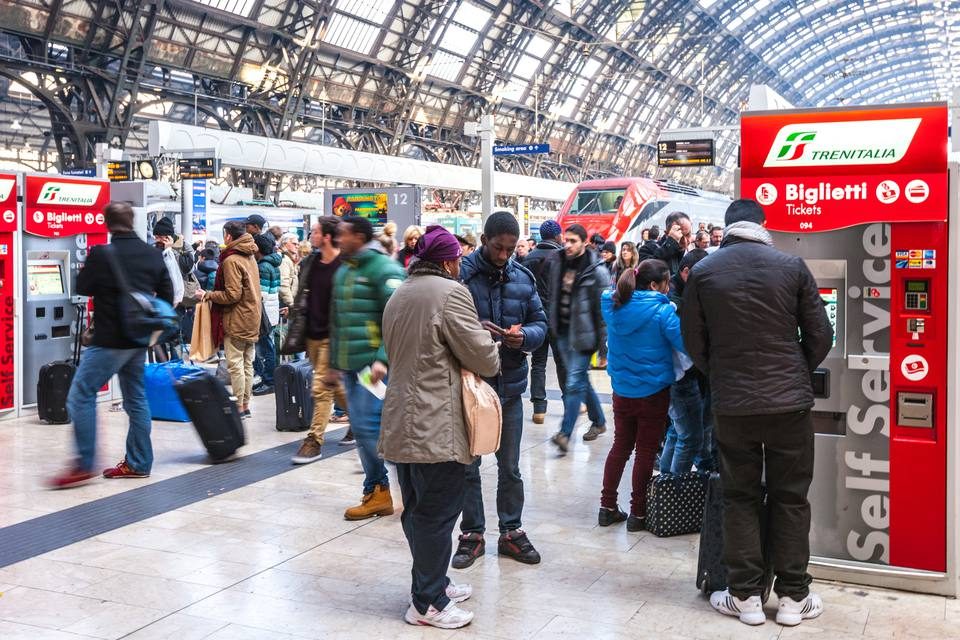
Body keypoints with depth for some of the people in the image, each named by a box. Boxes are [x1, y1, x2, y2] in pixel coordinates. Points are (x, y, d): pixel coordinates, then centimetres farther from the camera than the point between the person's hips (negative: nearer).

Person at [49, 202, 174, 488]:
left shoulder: (101, 254, -15)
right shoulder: (153, 254, 4)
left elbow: (82, 288, -3)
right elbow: (167, 296, 9)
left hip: (110, 341, -7)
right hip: (139, 339, 7)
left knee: (80, 397, -1)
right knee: (136, 398, 14)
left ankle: (84, 465, -3)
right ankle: (139, 463, 19)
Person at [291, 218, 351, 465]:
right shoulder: (310, 262, 8)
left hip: (331, 336, -8)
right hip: (312, 334, 8)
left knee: (322, 388, -7)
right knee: (334, 385, 17)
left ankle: (314, 441, -1)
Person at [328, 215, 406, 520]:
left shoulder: (385, 269, -10)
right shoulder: (343, 271, 17)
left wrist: (382, 358, -25)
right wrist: (334, 362, 23)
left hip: (374, 366, -8)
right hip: (350, 365, 8)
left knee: (368, 427, -11)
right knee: (362, 429, 10)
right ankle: (377, 493, 19)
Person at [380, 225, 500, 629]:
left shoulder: (399, 295, 15)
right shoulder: (450, 292, -13)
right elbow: (483, 357, -12)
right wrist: (493, 358, 10)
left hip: (403, 421, 9)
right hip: (436, 425, -9)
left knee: (417, 509, 17)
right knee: (437, 512, -1)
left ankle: (433, 582, 30)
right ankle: (428, 603, 7)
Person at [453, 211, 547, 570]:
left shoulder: (523, 278, 4)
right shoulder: (460, 274, -10)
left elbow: (540, 323, 8)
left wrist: (525, 335, -14)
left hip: (510, 383, 4)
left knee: (510, 467, 15)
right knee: (468, 464, 10)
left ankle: (511, 531, 28)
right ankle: (472, 533, 24)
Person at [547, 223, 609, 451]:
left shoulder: (596, 271, -11)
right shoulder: (559, 264, 7)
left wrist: (603, 341, -13)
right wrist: (553, 323, 15)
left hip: (583, 332, -7)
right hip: (563, 330, 7)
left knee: (575, 382, -9)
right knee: (581, 380, 16)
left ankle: (565, 434, -10)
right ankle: (599, 421, 32)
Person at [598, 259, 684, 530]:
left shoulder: (613, 305, -2)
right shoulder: (661, 311, -18)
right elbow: (685, 344, -21)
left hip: (622, 390, 5)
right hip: (653, 392, -5)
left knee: (620, 446, 17)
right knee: (645, 451, 6)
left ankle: (607, 508, 21)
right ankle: (637, 513, 13)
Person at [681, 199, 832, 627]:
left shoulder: (703, 272, -2)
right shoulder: (792, 266, -3)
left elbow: (694, 343, 2)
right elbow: (820, 337, 1)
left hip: (731, 404, 0)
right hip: (789, 401, 0)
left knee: (739, 498, 11)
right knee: (790, 498, 10)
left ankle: (745, 596, 14)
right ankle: (792, 597, 17)